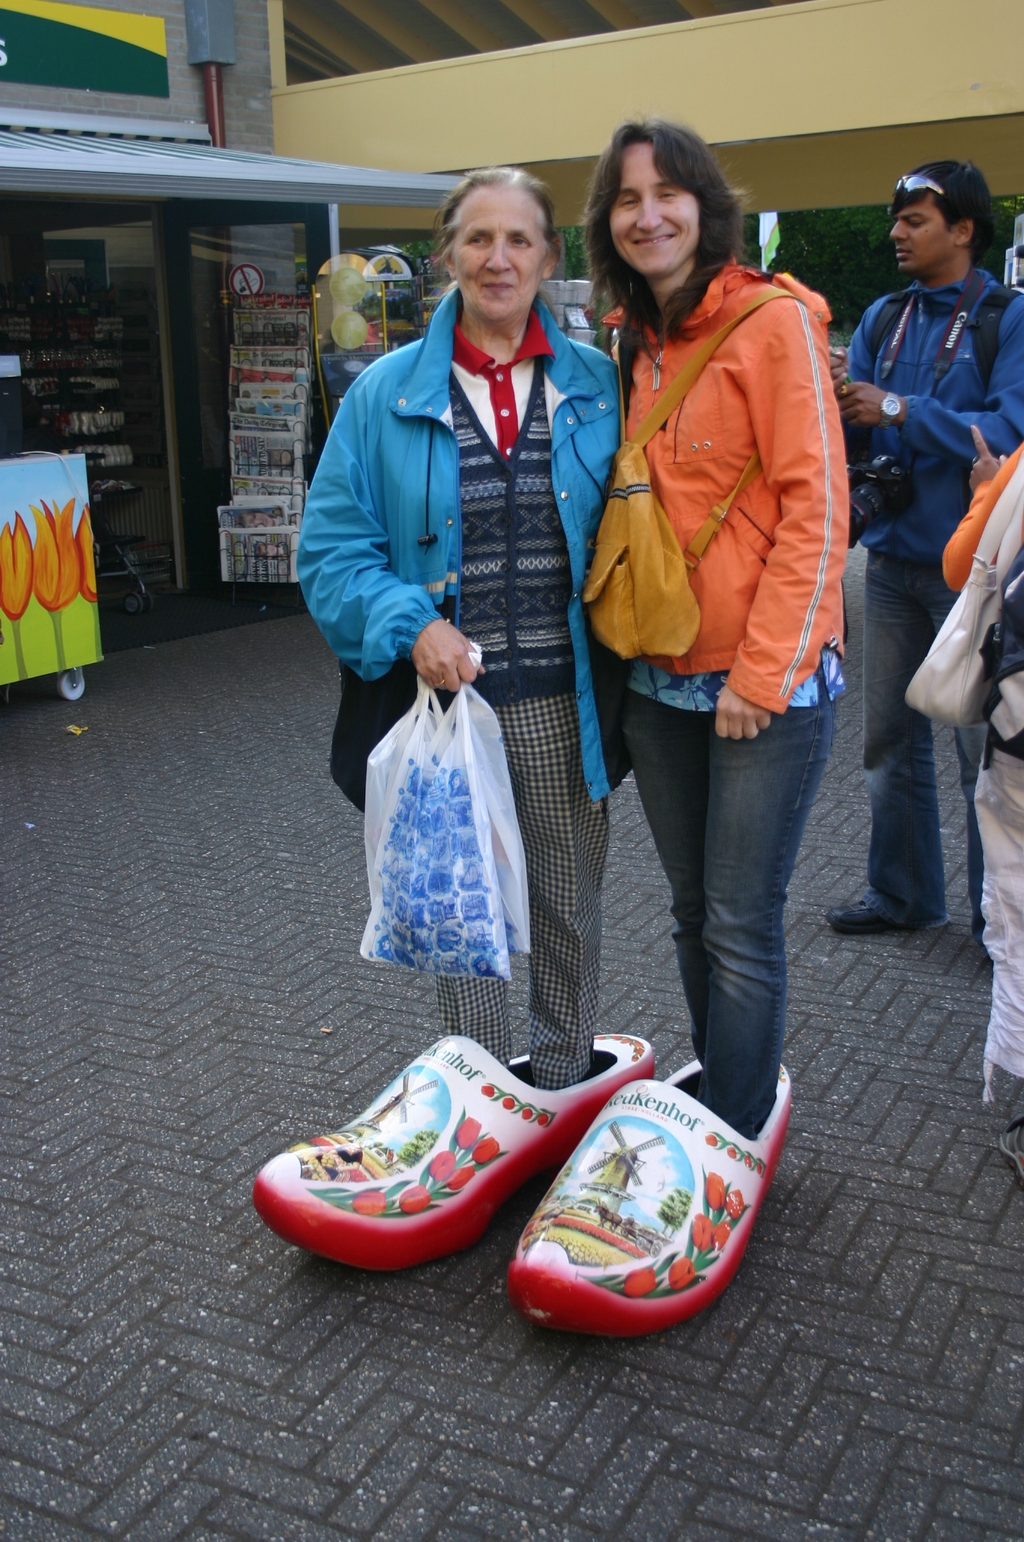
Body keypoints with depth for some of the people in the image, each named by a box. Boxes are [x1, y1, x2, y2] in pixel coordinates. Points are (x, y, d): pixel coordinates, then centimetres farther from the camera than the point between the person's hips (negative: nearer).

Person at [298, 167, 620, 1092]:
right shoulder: (387, 394, 0)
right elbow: (333, 546, 0)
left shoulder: (596, 385, 4)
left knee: (571, 907, 14)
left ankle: (565, 1098, 35)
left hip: (564, 703, 1)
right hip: (447, 699, -1)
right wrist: (410, 625, -17)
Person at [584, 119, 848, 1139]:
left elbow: (814, 513, -13)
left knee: (741, 929, 0)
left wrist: (761, 673, -16)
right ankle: (718, 1093, 33)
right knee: (693, 914, 15)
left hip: (768, 684, -6)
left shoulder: (775, 324, -9)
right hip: (658, 682, 6)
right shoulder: (631, 344, 12)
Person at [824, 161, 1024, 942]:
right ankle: (902, 892, 28)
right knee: (892, 739, 13)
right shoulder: (883, 319, 10)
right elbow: (850, 432, 6)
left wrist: (899, 410, -20)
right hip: (893, 557, 5)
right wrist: (837, 396, -15)